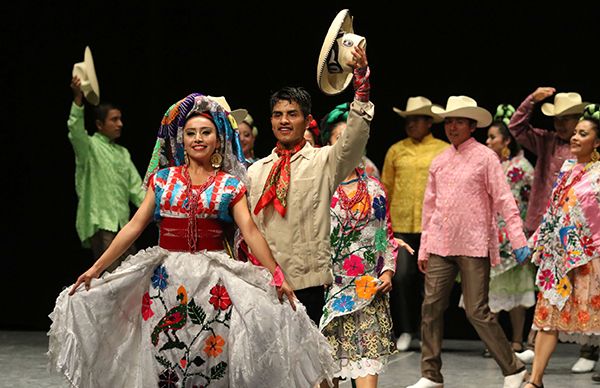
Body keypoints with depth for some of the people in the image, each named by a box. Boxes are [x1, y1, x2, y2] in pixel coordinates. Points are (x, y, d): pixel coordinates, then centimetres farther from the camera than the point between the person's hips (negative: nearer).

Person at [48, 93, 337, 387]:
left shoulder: (230, 185, 3)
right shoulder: (163, 178, 6)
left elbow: (250, 231, -5)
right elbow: (135, 225, 4)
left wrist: (277, 277, -16)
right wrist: (96, 268, -2)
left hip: (212, 280, -1)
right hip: (167, 276, 1)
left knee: (209, 358, 0)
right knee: (165, 356, 1)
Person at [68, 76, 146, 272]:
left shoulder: (123, 153, 20)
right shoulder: (90, 146, -1)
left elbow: (136, 188, 18)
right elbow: (76, 130, -22)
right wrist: (78, 97, -37)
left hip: (122, 224, 7)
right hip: (99, 222, -7)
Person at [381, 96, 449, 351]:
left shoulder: (445, 151, 3)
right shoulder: (396, 151, 9)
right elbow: (385, 189, 12)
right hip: (401, 224, 1)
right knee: (401, 277, -6)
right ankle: (405, 331, 6)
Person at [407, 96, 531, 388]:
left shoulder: (484, 157, -3)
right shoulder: (439, 162, 12)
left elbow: (504, 200, -7)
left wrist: (518, 240, -13)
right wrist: (424, 248, 15)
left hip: (474, 246, -5)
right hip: (441, 247, 5)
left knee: (477, 312, -6)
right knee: (431, 307, 1)